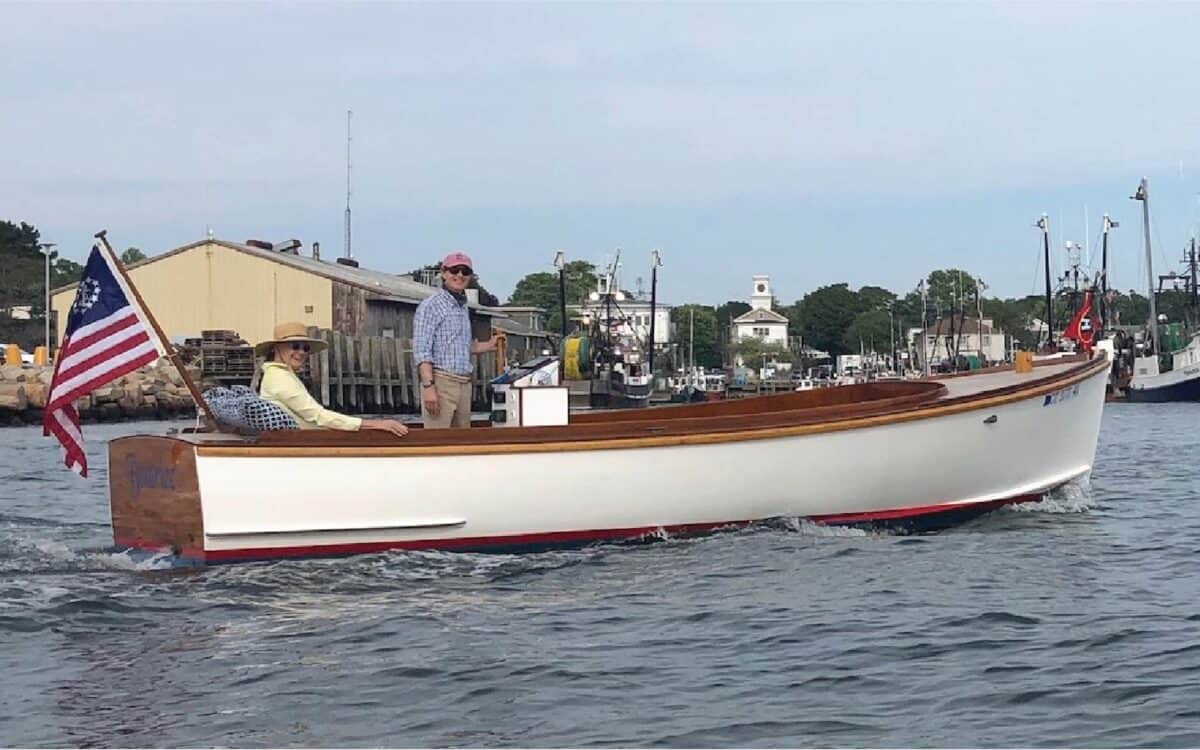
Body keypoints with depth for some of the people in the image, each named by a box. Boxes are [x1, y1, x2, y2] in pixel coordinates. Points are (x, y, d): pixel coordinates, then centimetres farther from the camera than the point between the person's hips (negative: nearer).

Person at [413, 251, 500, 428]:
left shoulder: (463, 308, 20)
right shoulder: (430, 306, -5)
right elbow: (421, 350, -13)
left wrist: (489, 345, 22)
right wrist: (428, 386, -20)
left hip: (464, 384, 8)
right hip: (441, 380, -8)